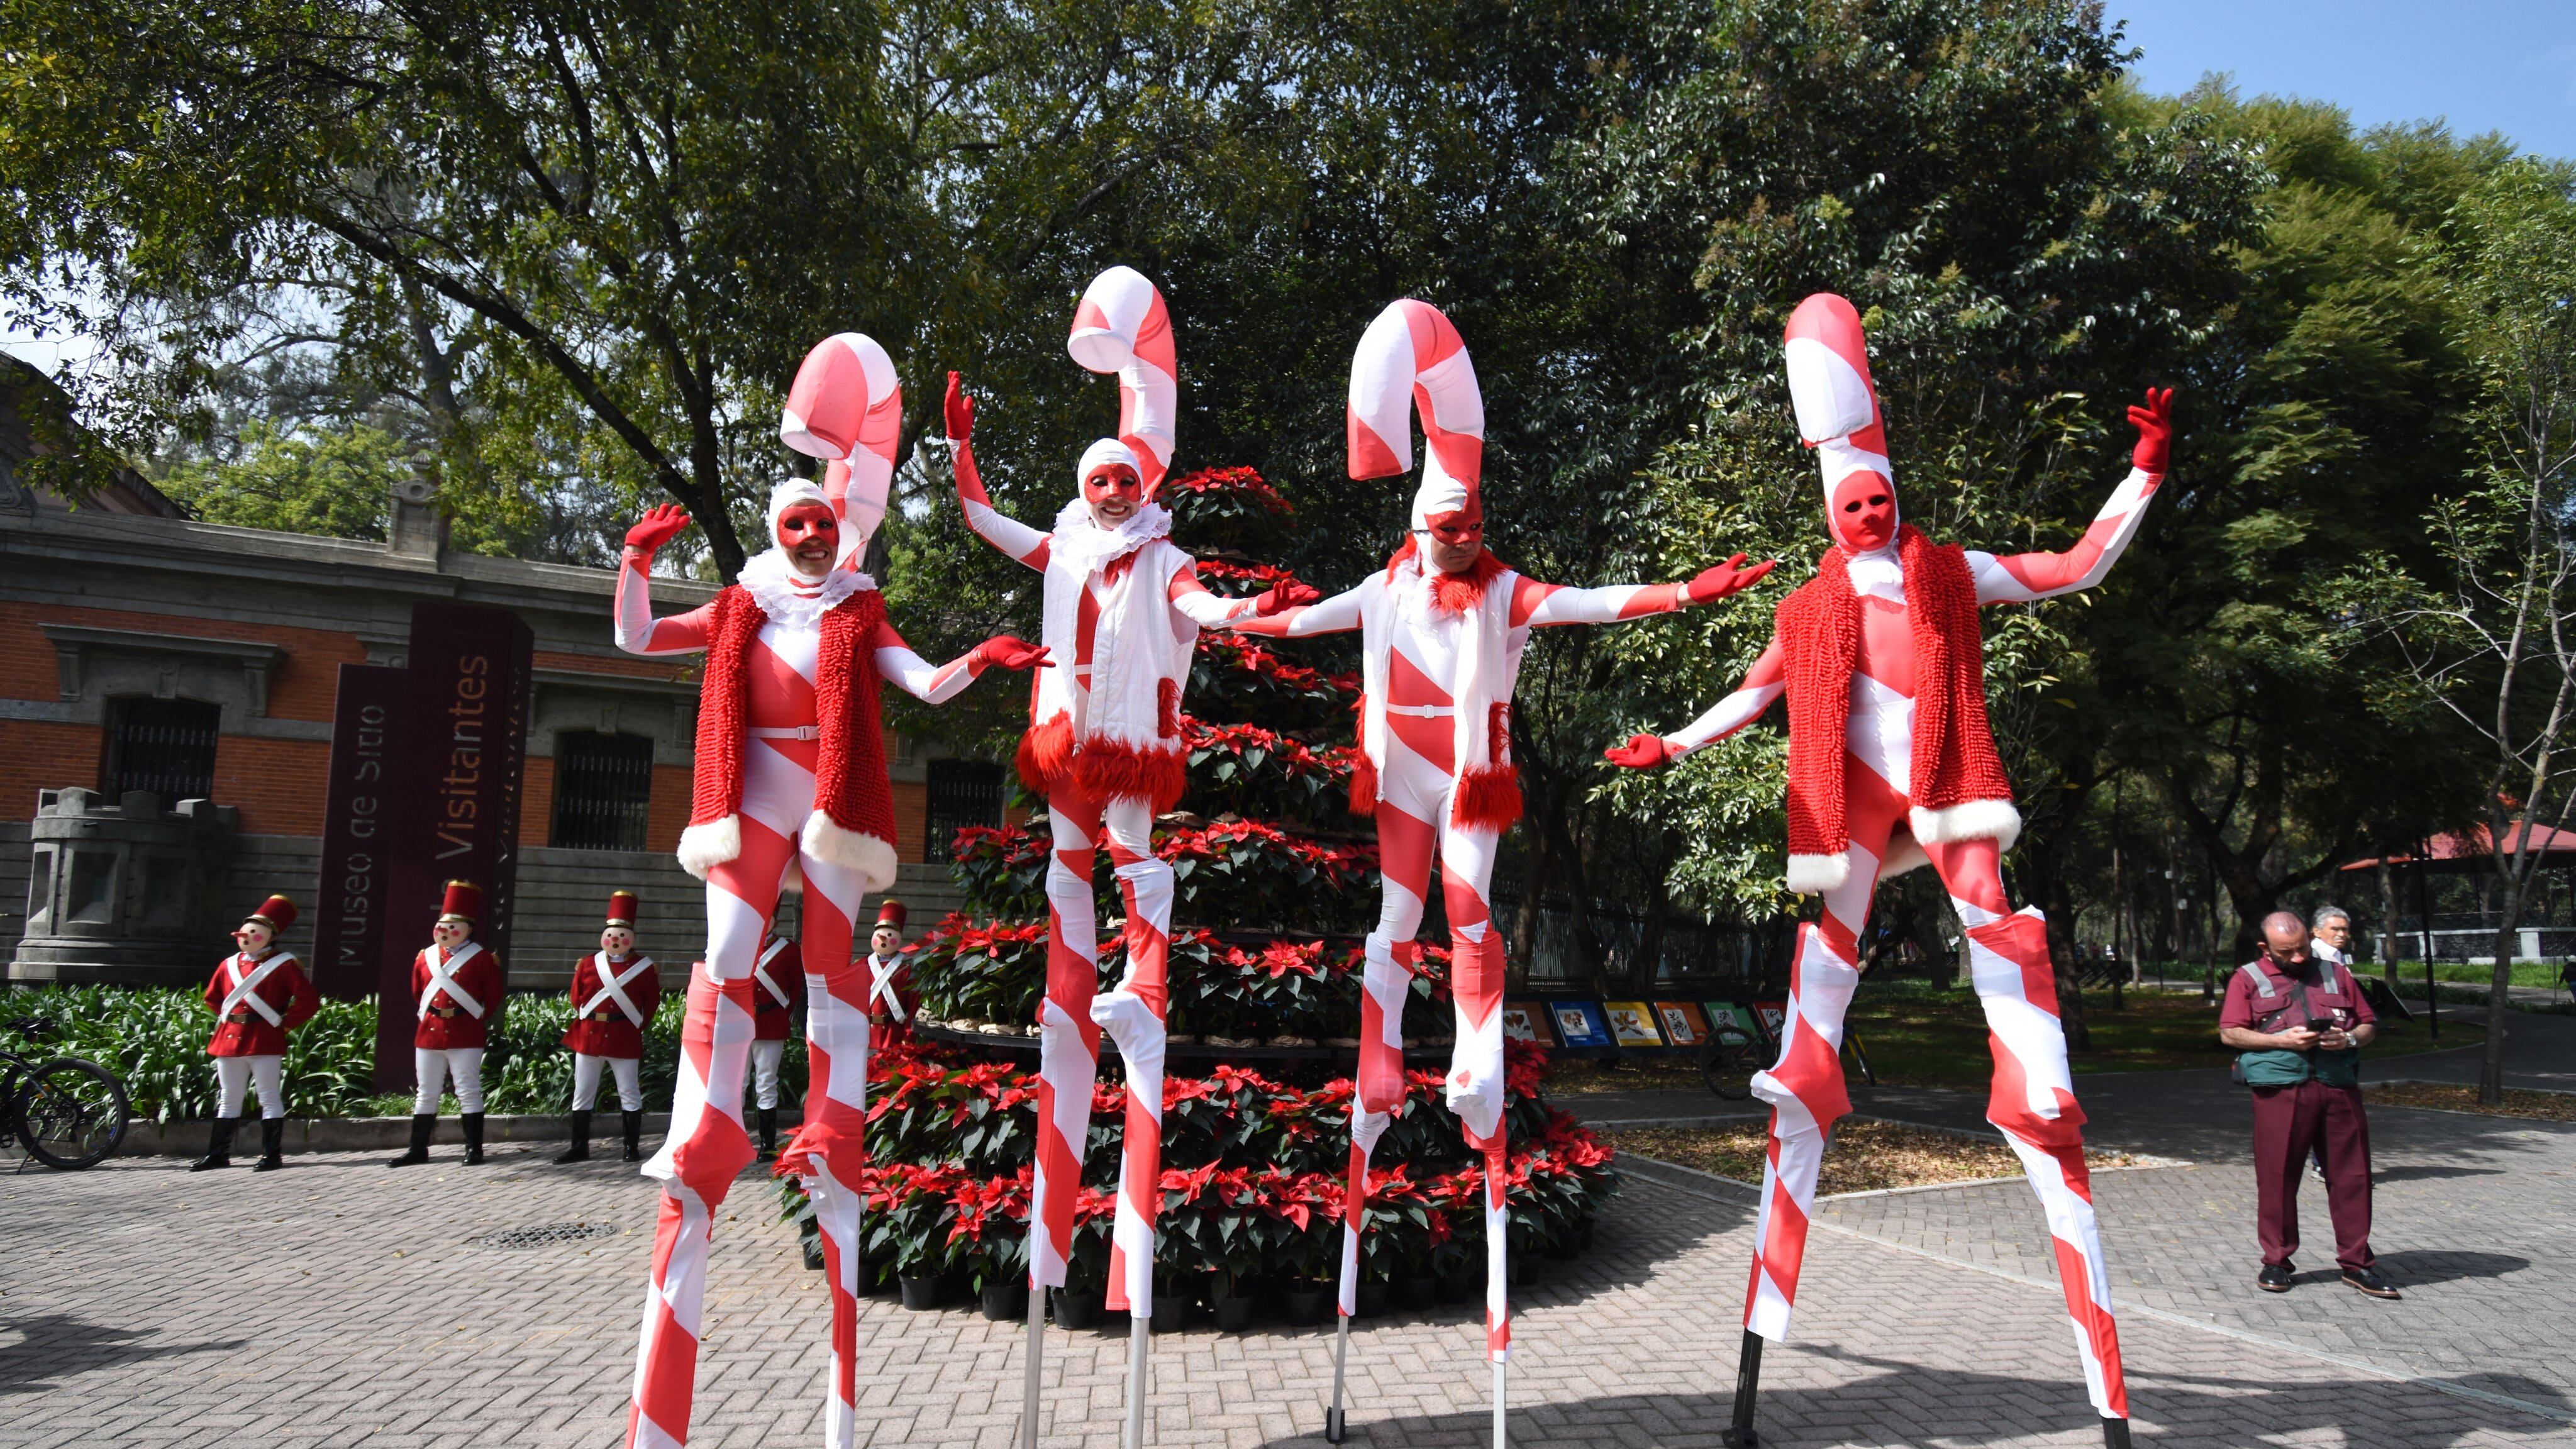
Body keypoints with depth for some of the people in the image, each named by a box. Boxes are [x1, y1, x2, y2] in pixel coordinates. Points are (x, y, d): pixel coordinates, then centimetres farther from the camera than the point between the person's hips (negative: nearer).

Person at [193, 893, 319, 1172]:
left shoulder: (283, 964, -4)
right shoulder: (230, 964, 12)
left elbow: (309, 1000, -9)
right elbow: (211, 998, 26)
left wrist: (285, 1024, -8)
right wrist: (229, 1019, 14)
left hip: (265, 1041, -6)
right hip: (229, 1039, 6)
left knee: (269, 1098, -3)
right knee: (228, 1100, 13)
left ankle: (272, 1155, 1)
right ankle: (218, 1154, 22)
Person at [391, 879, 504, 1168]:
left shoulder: (482, 958, -4)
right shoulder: (425, 957, 9)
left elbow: (494, 996, 2)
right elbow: (417, 994, 20)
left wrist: (478, 1021, 4)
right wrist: (426, 1019, 14)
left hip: (465, 1035, -5)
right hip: (428, 1033, 5)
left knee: (468, 1092, 0)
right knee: (426, 1094, 10)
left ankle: (474, 1149, 6)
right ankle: (418, 1150, 17)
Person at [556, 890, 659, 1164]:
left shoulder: (644, 967, -2)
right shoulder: (588, 965, 5)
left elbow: (652, 1002, 5)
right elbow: (576, 998, 13)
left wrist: (635, 1026, 5)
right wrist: (586, 1020, 8)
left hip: (625, 1040, -3)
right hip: (588, 1036, 3)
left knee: (630, 1095, 2)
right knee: (582, 1094, 8)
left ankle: (632, 1148, 10)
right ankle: (579, 1148, 18)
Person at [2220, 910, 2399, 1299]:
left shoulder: (2336, 973, 18)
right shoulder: (2248, 978, 8)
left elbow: (2369, 1024, 18)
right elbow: (2230, 1034, 1)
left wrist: (2349, 1039, -4)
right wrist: (2281, 1040, -12)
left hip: (2340, 1087, 3)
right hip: (2280, 1088, -3)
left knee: (2351, 1175, 3)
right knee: (2277, 1176, 0)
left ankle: (2356, 1262, 15)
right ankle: (2276, 1261, 11)